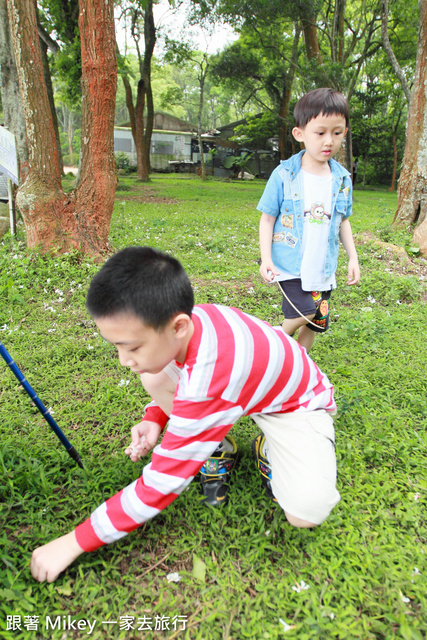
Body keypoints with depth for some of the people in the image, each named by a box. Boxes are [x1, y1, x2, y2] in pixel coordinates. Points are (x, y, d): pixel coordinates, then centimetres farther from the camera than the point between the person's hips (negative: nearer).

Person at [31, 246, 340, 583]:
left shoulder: (207, 381, -43)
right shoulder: (186, 319, -21)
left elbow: (161, 484, -32)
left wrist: (74, 543, -24)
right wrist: (155, 418, -12)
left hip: (298, 403, -6)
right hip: (247, 386, 6)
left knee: (307, 512, -29)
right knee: (154, 375, -14)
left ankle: (269, 448, 2)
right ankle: (215, 449, 5)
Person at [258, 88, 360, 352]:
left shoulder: (342, 179, 4)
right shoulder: (284, 175, -8)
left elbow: (343, 221, 15)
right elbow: (267, 219, -4)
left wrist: (353, 257, 10)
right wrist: (266, 258, -13)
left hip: (322, 267, 5)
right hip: (290, 263, -4)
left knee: (316, 323, 9)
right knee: (305, 312, -21)